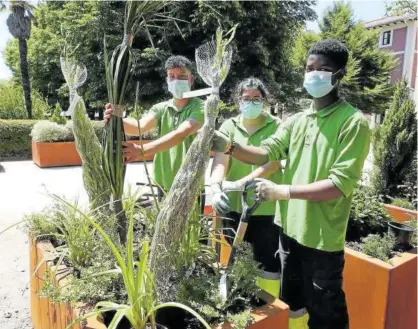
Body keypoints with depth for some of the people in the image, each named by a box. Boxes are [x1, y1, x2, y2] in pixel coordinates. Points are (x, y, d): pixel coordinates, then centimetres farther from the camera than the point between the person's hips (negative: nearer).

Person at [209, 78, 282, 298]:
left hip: (266, 208, -3)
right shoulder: (229, 126, 4)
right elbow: (220, 160, -8)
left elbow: (272, 163, -17)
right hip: (233, 205, 3)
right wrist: (215, 187, -27)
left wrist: (240, 183, -29)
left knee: (269, 263, 9)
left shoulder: (276, 127, -4)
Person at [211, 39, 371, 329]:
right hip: (290, 228, 6)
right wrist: (229, 146, -18)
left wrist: (283, 191, -26)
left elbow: (340, 184, -20)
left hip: (322, 238, -6)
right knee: (291, 304, 25)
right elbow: (265, 153, -1)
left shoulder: (353, 122, -13)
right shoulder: (297, 121, 8)